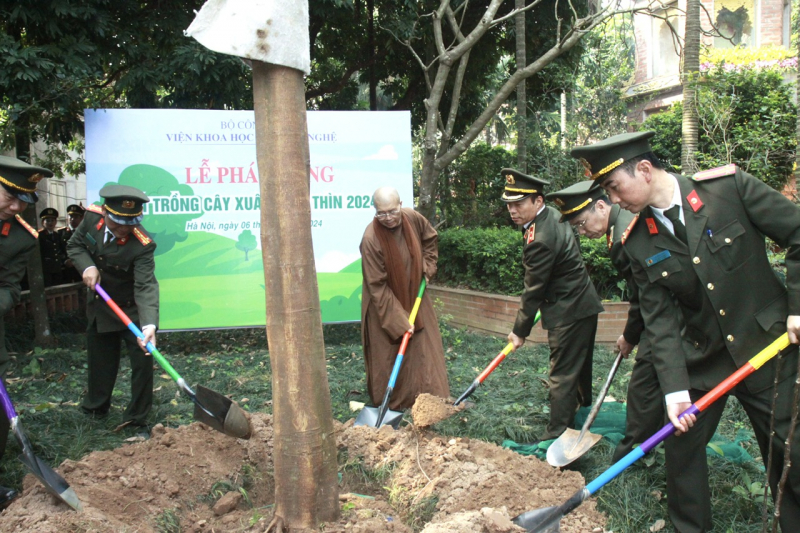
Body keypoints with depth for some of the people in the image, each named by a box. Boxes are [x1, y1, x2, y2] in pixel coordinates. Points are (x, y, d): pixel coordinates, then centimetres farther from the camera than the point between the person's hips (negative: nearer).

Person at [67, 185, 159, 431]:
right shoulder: (92, 217, -17)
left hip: (131, 309, -5)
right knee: (99, 361, 19)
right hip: (99, 307, 5)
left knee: (143, 361, -4)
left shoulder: (142, 246, -32)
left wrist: (149, 324, -54)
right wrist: (87, 266, -23)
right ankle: (95, 406, 39)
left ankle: (137, 417, 11)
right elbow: (75, 245, -1)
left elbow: (146, 286, -39)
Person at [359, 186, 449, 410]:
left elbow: (430, 239, 12)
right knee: (388, 355, 4)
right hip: (384, 304, -5)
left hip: (414, 297, 5)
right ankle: (389, 405, 20)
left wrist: (427, 267, 2)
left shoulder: (413, 218, -13)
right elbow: (378, 287, -24)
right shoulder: (371, 239, -29)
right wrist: (398, 320, -24)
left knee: (424, 348, 7)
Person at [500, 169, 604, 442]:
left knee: (562, 375, -3)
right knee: (579, 368, 24)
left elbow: (533, 291, -18)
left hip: (569, 312, -10)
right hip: (583, 304, 10)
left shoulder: (540, 240, -26)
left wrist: (520, 331, -8)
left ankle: (558, 434, 4)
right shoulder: (552, 215, 5)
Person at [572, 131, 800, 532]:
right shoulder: (639, 243, -4)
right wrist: (674, 389, -14)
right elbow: (660, 319, -6)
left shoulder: (730, 186, -13)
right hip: (700, 360, 3)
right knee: (682, 446, 9)